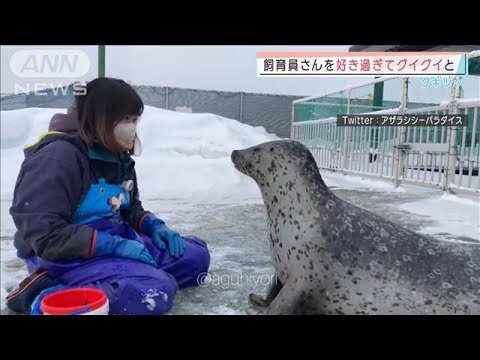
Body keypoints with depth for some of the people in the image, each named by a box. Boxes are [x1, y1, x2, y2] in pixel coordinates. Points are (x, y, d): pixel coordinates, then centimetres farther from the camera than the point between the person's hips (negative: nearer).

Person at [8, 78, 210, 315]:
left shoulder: (117, 156, 7)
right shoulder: (57, 156, -19)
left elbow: (130, 208, 17)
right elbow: (46, 235, -24)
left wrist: (154, 226, -4)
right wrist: (116, 245, -25)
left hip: (115, 241, 9)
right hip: (67, 258, -9)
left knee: (196, 254, 2)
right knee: (155, 292, -30)